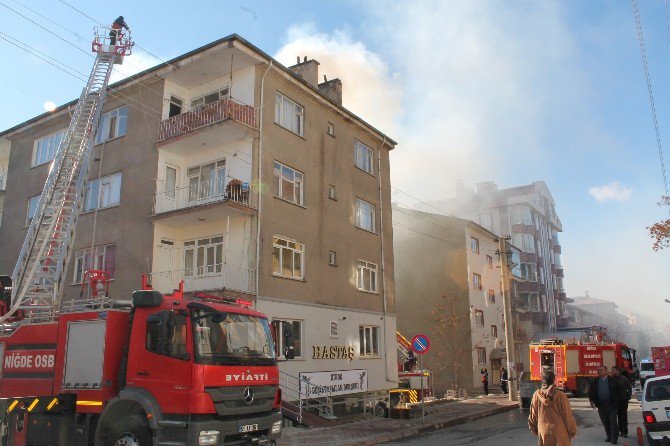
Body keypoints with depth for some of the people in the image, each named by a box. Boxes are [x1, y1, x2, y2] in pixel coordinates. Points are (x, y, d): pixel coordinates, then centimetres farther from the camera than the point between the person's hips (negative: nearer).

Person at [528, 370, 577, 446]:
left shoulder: (537, 395, -8)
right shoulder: (560, 395, -16)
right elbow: (567, 415, -9)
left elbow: (533, 414, 1)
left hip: (544, 432, 2)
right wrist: (572, 431, 5)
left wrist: (534, 429, 16)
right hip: (559, 432, -2)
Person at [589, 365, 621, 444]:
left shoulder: (612, 380, -2)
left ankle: (614, 439, 5)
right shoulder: (596, 381, 6)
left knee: (613, 422, -2)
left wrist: (616, 402, -8)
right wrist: (591, 400, -5)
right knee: (605, 422, 10)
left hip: (611, 405, -3)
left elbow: (617, 391, -1)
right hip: (601, 406, 3)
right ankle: (609, 437, 21)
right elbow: (591, 392, 8)